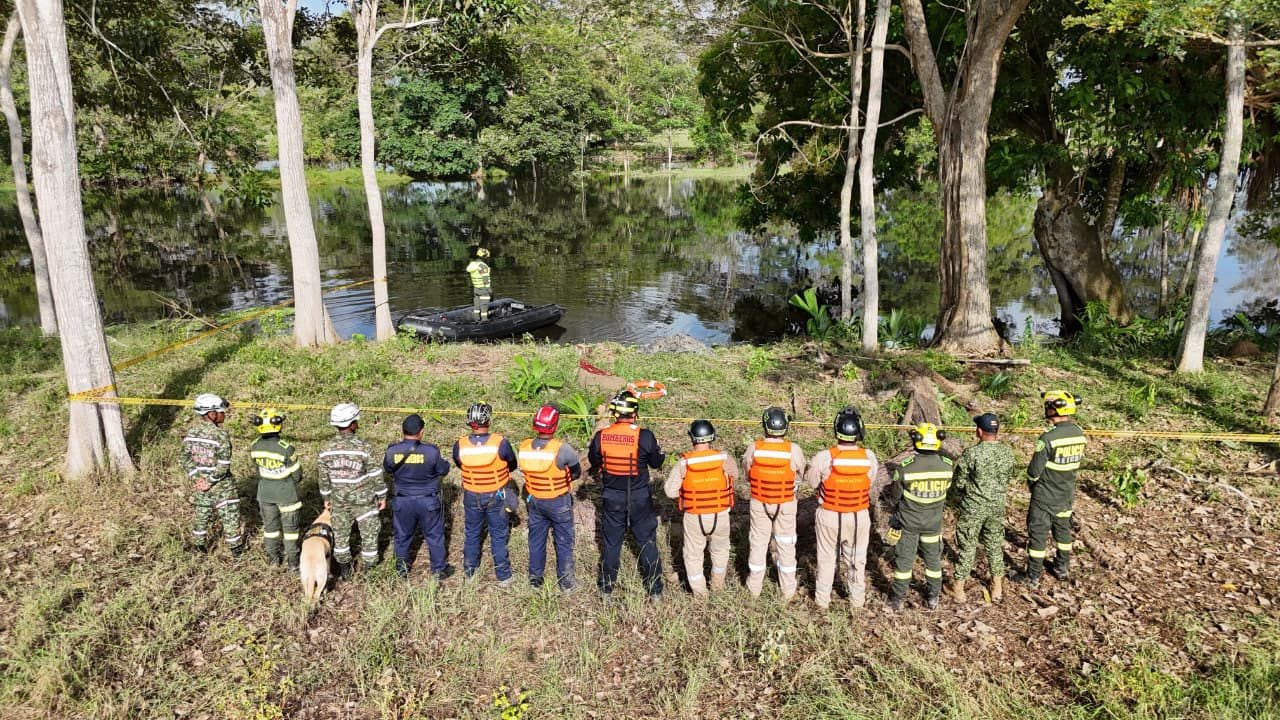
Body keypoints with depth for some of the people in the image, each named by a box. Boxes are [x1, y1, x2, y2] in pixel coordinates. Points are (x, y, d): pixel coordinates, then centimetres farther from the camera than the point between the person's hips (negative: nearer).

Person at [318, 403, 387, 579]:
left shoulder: (327, 449, -9)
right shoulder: (364, 448, -22)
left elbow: (324, 477, 1)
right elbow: (376, 474, -15)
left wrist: (326, 498, 16)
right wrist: (382, 496, -2)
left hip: (339, 500, 4)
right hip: (364, 499, -3)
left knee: (340, 533, 19)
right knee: (369, 532, 14)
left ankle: (344, 570, 30)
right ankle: (367, 568, 24)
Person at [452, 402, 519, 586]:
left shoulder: (459, 445, -17)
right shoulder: (500, 443, -22)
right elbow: (513, 465, -4)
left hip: (471, 496, 2)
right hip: (495, 496, -2)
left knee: (472, 534, 20)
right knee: (498, 536, 12)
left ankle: (469, 571, 35)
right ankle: (503, 576, 20)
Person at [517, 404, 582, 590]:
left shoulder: (524, 448, -15)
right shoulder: (562, 449, -27)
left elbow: (525, 470, 0)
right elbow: (577, 472, -13)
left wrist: (541, 481, 4)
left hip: (534, 500, 4)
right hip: (559, 502, -3)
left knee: (536, 540, 20)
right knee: (564, 542, 14)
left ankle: (535, 578, 32)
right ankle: (565, 582, 23)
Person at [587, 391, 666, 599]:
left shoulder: (601, 436, -12)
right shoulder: (644, 436, -19)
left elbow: (594, 462, 3)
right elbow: (656, 462, -4)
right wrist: (661, 453, 15)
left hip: (612, 498, 2)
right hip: (640, 498, -1)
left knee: (611, 543, 16)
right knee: (647, 542, 13)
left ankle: (607, 588, 28)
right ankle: (655, 590, 21)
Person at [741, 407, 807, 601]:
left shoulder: (753, 448, -19)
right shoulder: (794, 450, -22)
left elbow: (746, 472, -3)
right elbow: (800, 473, -4)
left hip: (759, 503, 1)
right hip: (785, 504, -1)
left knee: (758, 543, 17)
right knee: (785, 545, 15)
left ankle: (755, 587, 32)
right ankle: (788, 590, 28)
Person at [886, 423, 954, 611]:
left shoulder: (905, 466, -23)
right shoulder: (947, 466, -16)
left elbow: (896, 494, -11)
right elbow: (946, 490, -1)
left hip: (908, 520, -2)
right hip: (934, 521, 2)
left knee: (904, 559, 12)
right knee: (933, 558, 21)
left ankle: (897, 600, 22)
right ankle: (933, 597, 33)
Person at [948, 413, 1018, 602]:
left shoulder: (971, 454, -22)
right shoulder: (1008, 452, -7)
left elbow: (958, 483, -13)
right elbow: (1008, 479, 6)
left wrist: (959, 500, 7)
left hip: (972, 508, -4)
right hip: (998, 507, 4)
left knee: (966, 546, 8)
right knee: (995, 545, 18)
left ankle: (958, 588, 19)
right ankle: (997, 589, 29)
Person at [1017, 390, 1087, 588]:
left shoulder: (1048, 438, -26)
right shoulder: (1079, 434, -7)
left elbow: (1034, 470, -19)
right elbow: (1077, 462, 7)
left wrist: (1031, 480, -1)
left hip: (1044, 497, -6)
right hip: (1067, 495, 6)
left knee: (1038, 534, 5)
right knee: (1063, 530, 22)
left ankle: (1032, 577, 13)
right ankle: (1063, 568, 37)